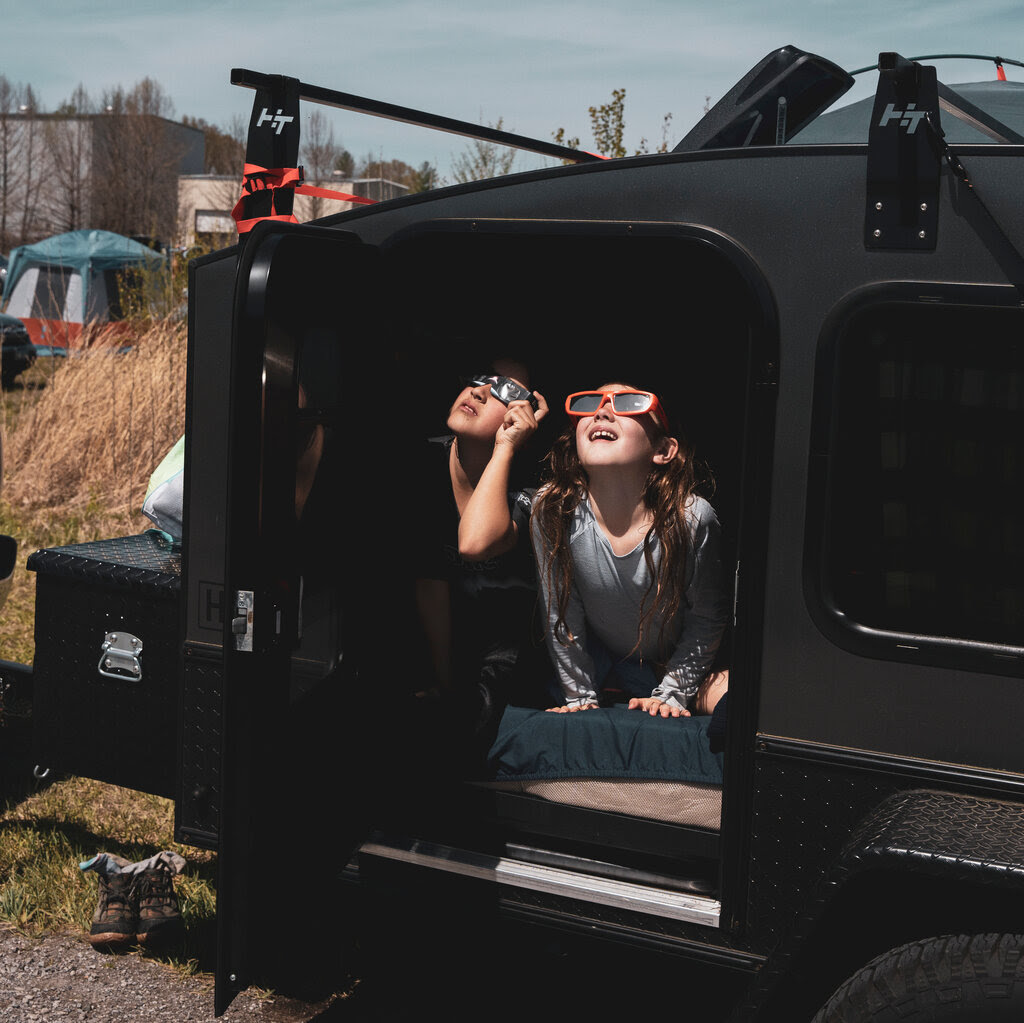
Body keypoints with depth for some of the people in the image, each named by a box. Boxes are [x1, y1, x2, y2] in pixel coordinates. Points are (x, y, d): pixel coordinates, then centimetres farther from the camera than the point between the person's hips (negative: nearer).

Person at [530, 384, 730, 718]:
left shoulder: (693, 518, -30)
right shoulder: (552, 511, -25)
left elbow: (707, 617, -14)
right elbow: (561, 614, -12)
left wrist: (671, 694, -14)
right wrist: (581, 697, -7)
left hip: (672, 665, -1)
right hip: (600, 658, 1)